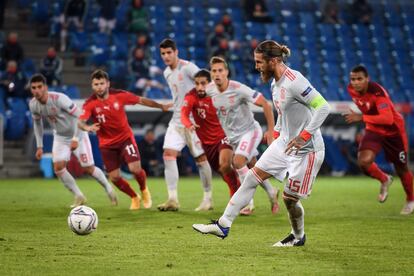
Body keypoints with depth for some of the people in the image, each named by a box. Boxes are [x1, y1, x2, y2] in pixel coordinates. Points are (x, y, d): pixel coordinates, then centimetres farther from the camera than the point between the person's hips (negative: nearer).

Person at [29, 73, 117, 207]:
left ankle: (109, 189, 22)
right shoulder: (33, 105, -14)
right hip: (60, 137, 5)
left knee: (88, 168, -5)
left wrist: (76, 139, -29)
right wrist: (39, 146, 3)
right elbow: (37, 123, 6)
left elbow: (79, 116, -26)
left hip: (77, 135, -5)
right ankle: (79, 197, 2)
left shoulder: (59, 99, -32)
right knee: (58, 167, -13)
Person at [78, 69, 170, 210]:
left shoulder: (119, 95, -13)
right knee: (114, 177, 0)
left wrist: (161, 106, 5)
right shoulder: (90, 104, -16)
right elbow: (80, 122, -28)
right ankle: (134, 197, 28)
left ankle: (144, 190, 19)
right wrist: (87, 127, -51)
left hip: (125, 138, -1)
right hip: (107, 143, 1)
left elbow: (141, 100, 0)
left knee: (135, 169, -16)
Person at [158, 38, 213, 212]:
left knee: (201, 158, 0)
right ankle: (173, 200, -11)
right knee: (168, 155, -9)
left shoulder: (187, 68, -11)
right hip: (177, 121, 7)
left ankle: (208, 199, 12)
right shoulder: (167, 73, 13)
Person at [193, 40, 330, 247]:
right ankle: (223, 225, 4)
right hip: (284, 142, 9)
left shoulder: (294, 82, -23)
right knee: (252, 177, 1)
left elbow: (323, 107, -26)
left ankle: (298, 237, 28)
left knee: (289, 198, 1)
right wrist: (276, 134, 13)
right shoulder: (275, 84, 6)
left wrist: (304, 136, -28)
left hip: (306, 149, -9)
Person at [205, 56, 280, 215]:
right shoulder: (209, 90, -9)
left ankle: (249, 203, -14)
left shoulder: (239, 89, -26)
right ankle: (272, 194, 36)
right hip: (232, 136, 6)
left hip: (249, 131, -6)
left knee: (238, 161, -24)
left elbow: (265, 104, -20)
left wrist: (271, 130, -19)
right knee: (253, 167, 14)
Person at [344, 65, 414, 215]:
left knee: (401, 169, 9)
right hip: (373, 130, 5)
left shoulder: (377, 92, -32)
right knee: (363, 161, -22)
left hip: (393, 131, -5)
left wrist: (362, 118, -43)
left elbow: (388, 118, -41)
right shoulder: (352, 89, -11)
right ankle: (384, 180, 9)